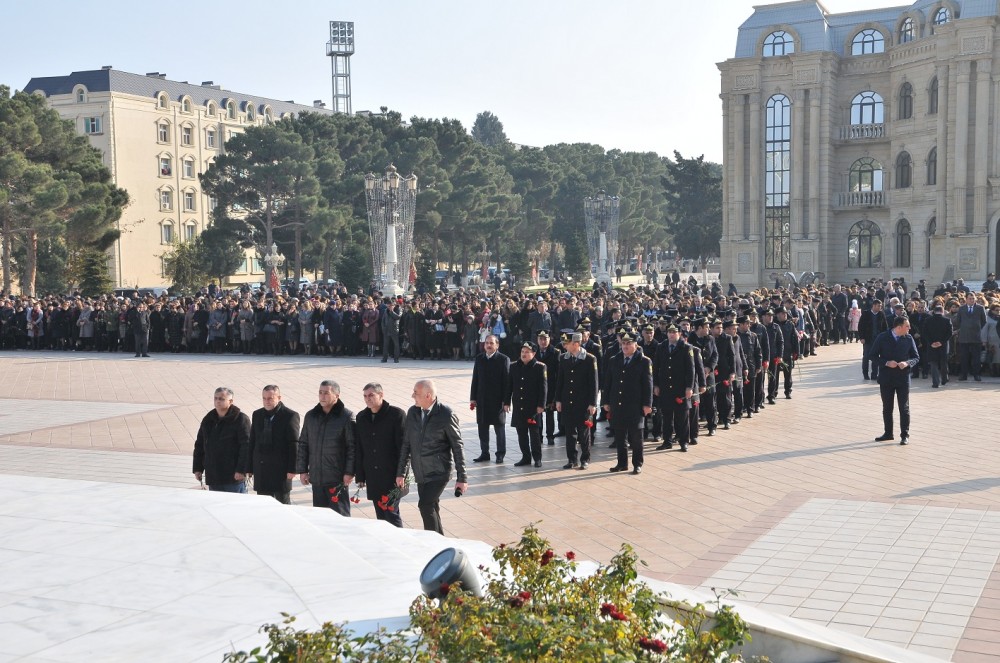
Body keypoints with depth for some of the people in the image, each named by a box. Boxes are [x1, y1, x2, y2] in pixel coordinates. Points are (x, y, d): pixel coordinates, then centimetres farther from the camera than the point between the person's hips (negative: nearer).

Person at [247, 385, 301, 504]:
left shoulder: (290, 415, -7)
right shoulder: (257, 415, 10)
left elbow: (294, 444, -9)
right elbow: (252, 442, 12)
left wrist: (292, 469, -12)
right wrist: (250, 467, 8)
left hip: (281, 469, -5)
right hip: (261, 470, 5)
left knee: (283, 503, 4)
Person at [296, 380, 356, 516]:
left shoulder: (346, 417, -5)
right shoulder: (311, 416, 10)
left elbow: (352, 446, -6)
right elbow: (303, 444, 15)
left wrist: (349, 472, -11)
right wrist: (302, 470, 10)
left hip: (337, 479, -5)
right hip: (316, 477, 5)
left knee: (340, 515, -2)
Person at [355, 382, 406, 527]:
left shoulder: (396, 414, -7)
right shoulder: (361, 417, 10)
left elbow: (403, 446, -8)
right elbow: (358, 449, 14)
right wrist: (360, 476, 11)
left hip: (392, 476, -5)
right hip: (372, 477, 5)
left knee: (391, 512, -9)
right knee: (380, 516, 9)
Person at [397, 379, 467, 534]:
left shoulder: (446, 415, -12)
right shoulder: (412, 412, 3)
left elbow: (457, 447, -9)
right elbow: (406, 443, 10)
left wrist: (462, 478, -10)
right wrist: (400, 473, 8)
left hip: (439, 472, -6)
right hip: (420, 473, 6)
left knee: (425, 505, -17)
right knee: (432, 509, 11)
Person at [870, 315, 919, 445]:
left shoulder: (909, 338, 1)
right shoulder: (883, 337, -4)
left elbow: (916, 357, 5)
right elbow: (873, 355, -3)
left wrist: (907, 363, -15)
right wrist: (886, 363, -17)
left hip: (903, 378, 0)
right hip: (886, 378, 0)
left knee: (904, 408, 1)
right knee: (887, 408, 10)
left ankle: (904, 435, 8)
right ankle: (888, 433, 22)